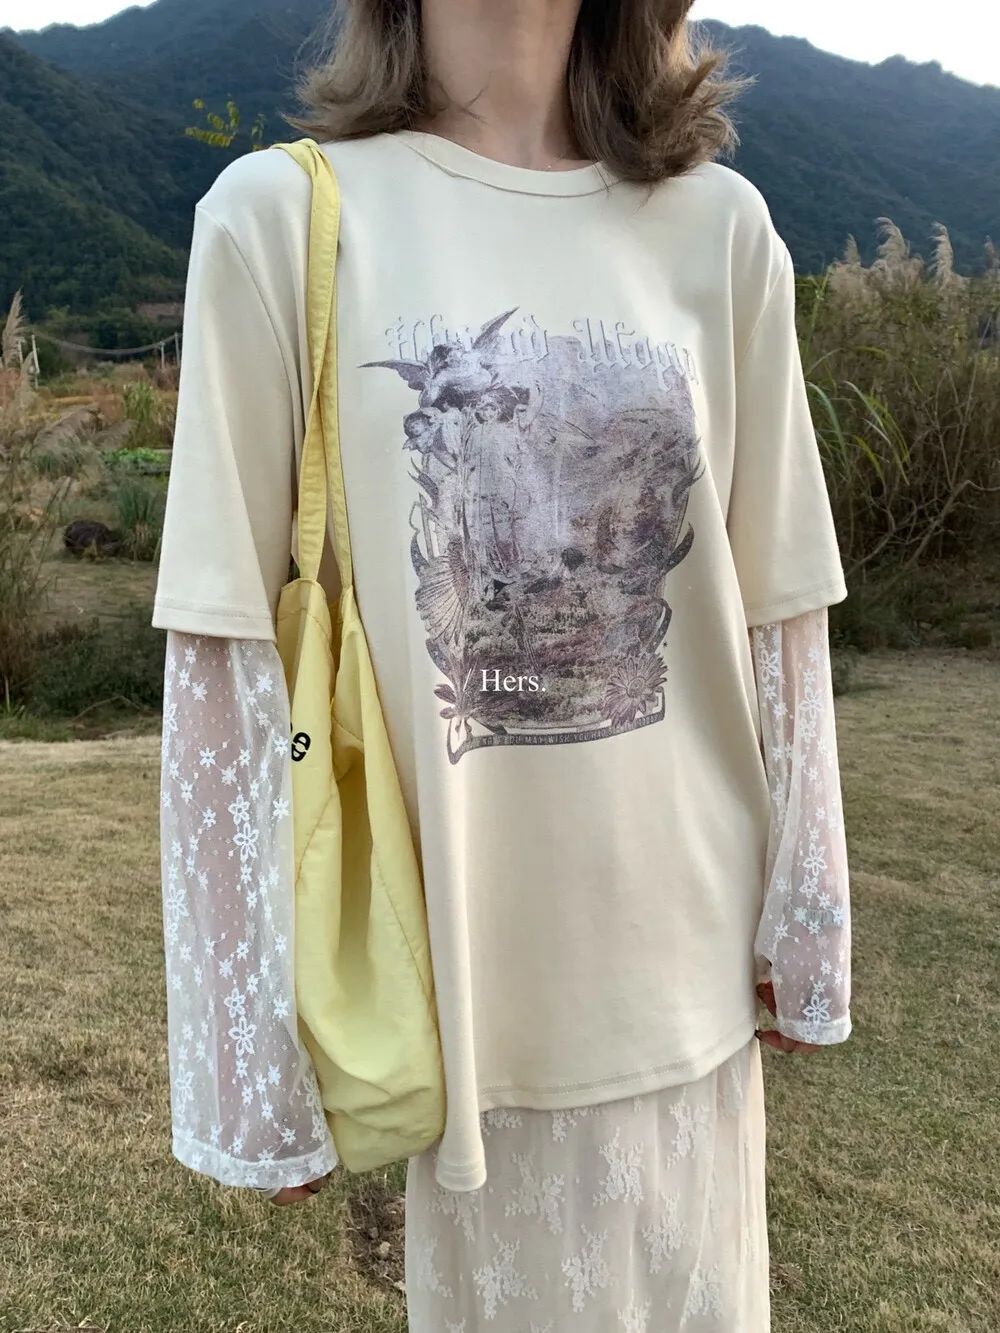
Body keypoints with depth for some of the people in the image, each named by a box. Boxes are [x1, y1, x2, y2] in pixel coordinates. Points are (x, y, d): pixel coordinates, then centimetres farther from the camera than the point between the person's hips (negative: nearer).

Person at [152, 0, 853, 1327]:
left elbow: (781, 612, 4)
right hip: (450, 964, -2)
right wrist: (255, 1024, -7)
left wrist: (806, 914, 7)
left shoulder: (720, 227, 1)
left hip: (682, 962, 3)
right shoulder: (282, 215, -7)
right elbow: (226, 646, -9)